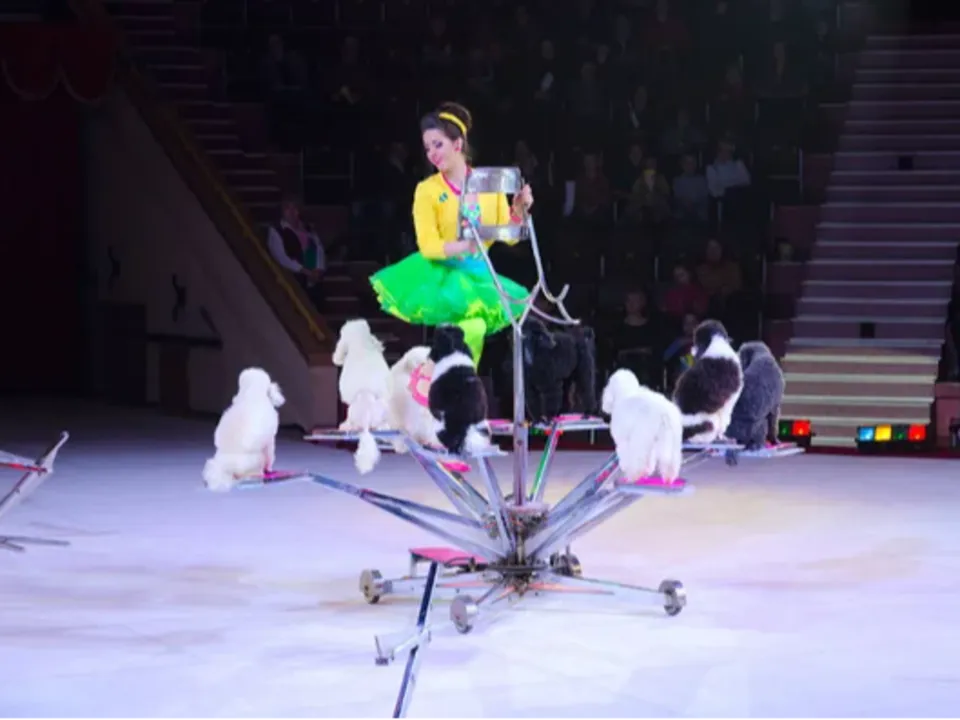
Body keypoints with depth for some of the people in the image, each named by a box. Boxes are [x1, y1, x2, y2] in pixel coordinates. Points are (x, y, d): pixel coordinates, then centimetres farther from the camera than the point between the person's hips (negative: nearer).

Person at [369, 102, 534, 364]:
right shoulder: (427, 190, -5)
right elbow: (428, 246, -13)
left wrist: (519, 210, -15)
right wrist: (464, 246, -30)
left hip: (478, 276, 4)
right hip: (442, 275, -4)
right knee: (472, 329, -23)